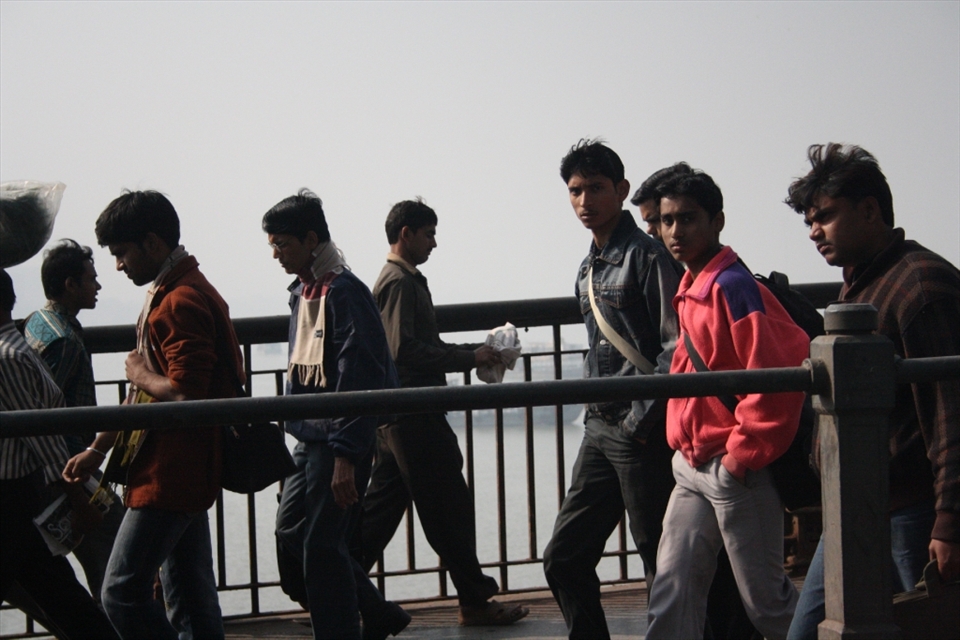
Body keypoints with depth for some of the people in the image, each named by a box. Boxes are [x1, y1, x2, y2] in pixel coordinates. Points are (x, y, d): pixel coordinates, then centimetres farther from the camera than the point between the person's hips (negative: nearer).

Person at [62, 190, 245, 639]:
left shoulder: (181, 303, -18)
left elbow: (184, 395, -26)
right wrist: (98, 449, 21)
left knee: (122, 592, -9)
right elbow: (144, 393, 23)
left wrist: (140, 373, -8)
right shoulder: (167, 294, 16)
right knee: (191, 595, 12)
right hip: (181, 472, 11)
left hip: (170, 475, -11)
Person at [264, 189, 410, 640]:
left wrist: (346, 456, -22)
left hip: (341, 439, -10)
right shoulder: (302, 292, 13)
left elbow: (359, 380, -20)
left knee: (322, 547, -6)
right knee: (291, 529, 14)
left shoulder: (343, 292, -16)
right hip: (310, 437, 10)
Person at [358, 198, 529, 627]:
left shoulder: (402, 280, 20)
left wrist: (476, 351, 13)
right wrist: (469, 358, -16)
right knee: (449, 506, -3)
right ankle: (475, 601, 4)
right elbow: (405, 350, -22)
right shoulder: (400, 282, -12)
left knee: (383, 504, 11)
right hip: (413, 411, -10)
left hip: (395, 413, 10)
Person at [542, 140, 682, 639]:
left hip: (641, 435, -9)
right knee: (563, 559, 8)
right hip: (600, 429, 9)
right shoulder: (589, 267, 16)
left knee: (661, 563, 0)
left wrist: (642, 420, -16)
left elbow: (676, 347, -15)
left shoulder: (647, 257, -10)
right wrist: (595, 412, 14)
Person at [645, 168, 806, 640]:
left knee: (765, 599, 3)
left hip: (736, 472, -9)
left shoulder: (732, 287, -16)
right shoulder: (690, 289, 13)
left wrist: (743, 454, -17)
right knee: (671, 593, 3)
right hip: (693, 468, 9)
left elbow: (776, 377, -23)